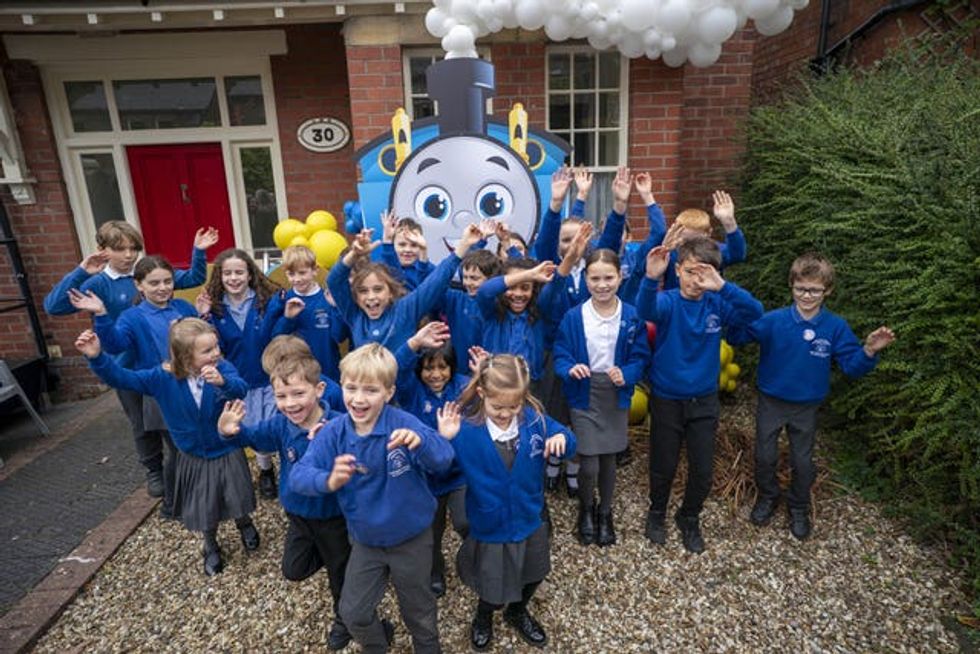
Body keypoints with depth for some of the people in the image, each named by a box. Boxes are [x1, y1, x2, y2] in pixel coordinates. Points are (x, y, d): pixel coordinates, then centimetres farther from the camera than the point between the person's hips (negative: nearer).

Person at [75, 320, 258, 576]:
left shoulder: (222, 369, -24)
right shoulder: (163, 377, -17)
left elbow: (241, 389, -42)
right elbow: (123, 379, -14)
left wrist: (222, 382, -64)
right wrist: (97, 357, -30)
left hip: (227, 451, -1)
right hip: (194, 458, 2)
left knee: (238, 499, 16)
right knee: (204, 509, 17)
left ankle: (245, 525, 52)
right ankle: (211, 546, 47)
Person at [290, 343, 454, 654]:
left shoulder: (403, 424, -26)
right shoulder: (333, 433, -16)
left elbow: (444, 459, -36)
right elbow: (298, 475, -22)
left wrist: (419, 442, -58)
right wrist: (328, 481, -43)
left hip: (412, 539, -2)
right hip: (365, 541, 3)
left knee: (418, 610, 21)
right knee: (353, 612, 18)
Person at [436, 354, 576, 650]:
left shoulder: (534, 419, -17)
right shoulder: (467, 429, -25)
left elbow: (566, 444, -2)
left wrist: (562, 437, -25)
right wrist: (445, 440, -38)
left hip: (529, 523, 3)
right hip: (490, 528, -3)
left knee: (532, 576, 28)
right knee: (494, 589, 19)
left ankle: (517, 612, 61)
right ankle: (483, 617, 56)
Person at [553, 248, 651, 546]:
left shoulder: (632, 316, -7)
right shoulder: (573, 317, -10)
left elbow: (641, 357, -2)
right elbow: (560, 356, -6)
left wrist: (626, 375, -20)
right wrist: (570, 369, -27)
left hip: (617, 396, 2)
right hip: (584, 396, -1)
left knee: (608, 460, 15)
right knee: (589, 465, -2)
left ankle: (605, 513, 40)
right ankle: (586, 510, 30)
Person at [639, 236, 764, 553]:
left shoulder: (717, 304, -6)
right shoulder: (668, 301, -13)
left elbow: (755, 311, -22)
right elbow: (646, 310, -36)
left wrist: (721, 286, -38)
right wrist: (651, 278, -57)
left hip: (704, 400, 2)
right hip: (667, 400, -2)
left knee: (703, 470, 11)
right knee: (664, 466, 14)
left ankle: (689, 518, 38)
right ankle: (657, 513, 40)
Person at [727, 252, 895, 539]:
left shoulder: (836, 327, -13)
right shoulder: (773, 321, -17)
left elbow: (852, 366, -9)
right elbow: (736, 336, -17)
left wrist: (869, 351, -28)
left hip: (806, 406, 1)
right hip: (771, 402, -1)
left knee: (803, 462, 17)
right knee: (764, 456, 15)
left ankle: (798, 507, 41)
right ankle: (768, 497, 41)